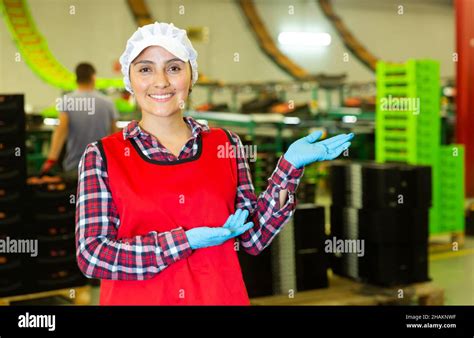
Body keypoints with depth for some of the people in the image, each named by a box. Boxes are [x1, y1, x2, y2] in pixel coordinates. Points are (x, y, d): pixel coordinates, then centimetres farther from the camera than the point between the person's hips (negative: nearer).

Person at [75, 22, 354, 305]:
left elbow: (253, 237, 0)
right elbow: (91, 254, -12)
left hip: (220, 296, 2)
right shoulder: (101, 156, -6)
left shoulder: (226, 144, 0)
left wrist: (290, 166, -10)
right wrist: (187, 241, -19)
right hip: (135, 298, -2)